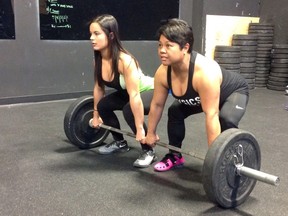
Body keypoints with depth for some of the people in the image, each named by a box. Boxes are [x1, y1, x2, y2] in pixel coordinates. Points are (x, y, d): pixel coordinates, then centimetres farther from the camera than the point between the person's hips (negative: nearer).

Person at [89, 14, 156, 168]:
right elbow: (99, 87, 2)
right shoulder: (98, 59, -12)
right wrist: (96, 114, 10)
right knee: (103, 105, -3)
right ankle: (120, 143, 17)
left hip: (151, 91, -8)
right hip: (127, 92, 8)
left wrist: (140, 129, -34)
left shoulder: (124, 60, -36)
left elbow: (135, 96, -37)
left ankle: (148, 151, -13)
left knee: (129, 110, -32)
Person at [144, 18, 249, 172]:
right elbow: (157, 104, -9)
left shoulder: (205, 72, -44)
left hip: (235, 92, -6)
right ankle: (175, 156, 17)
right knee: (175, 111, 1)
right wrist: (151, 133, 0)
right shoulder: (163, 72, -23)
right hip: (201, 96, 7)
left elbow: (211, 115, -44)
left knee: (226, 120, -31)